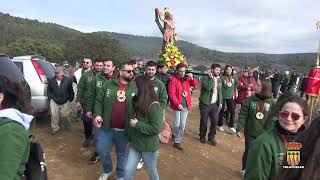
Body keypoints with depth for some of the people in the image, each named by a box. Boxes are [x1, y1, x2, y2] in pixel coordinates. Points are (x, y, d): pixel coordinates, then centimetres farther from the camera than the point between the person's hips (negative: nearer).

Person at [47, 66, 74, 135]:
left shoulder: (68, 80, -7)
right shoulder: (51, 81, -2)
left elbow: (71, 91, 3)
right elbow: (48, 91, 10)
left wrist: (70, 99, 6)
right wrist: (50, 99, 5)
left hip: (65, 102, -1)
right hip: (54, 101, 1)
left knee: (65, 115, 6)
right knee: (54, 115, -4)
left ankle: (67, 127, 33)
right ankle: (55, 128, 15)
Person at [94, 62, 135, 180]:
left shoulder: (135, 88, -4)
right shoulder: (108, 85, -2)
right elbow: (99, 101, 2)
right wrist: (98, 114, -12)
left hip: (124, 130, -1)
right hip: (106, 127, 1)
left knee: (122, 154, 15)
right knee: (102, 150, 12)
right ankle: (107, 170, 43)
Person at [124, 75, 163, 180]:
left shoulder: (154, 105, -22)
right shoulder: (137, 102, 3)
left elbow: (156, 128, -26)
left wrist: (137, 124, -22)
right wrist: (131, 140, 16)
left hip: (149, 147, -7)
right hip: (135, 144, 7)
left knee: (151, 171, 15)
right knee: (128, 170, 11)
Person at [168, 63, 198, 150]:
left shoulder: (187, 78, 7)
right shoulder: (173, 79, -11)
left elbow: (196, 85, 9)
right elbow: (171, 94, -15)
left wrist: (192, 78, -8)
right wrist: (177, 104, -19)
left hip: (186, 105, 5)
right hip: (177, 105, -5)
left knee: (182, 125, 7)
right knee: (177, 124, 4)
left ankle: (177, 141, 18)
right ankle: (176, 136, 33)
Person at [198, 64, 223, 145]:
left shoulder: (219, 80, 11)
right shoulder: (205, 78, -10)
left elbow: (220, 92, 15)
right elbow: (208, 87, -28)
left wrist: (220, 102, 8)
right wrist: (211, 78, -19)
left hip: (215, 104, 5)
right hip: (205, 104, -5)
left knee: (215, 121, 4)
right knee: (204, 121, 7)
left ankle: (211, 137, 21)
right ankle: (202, 136, 27)